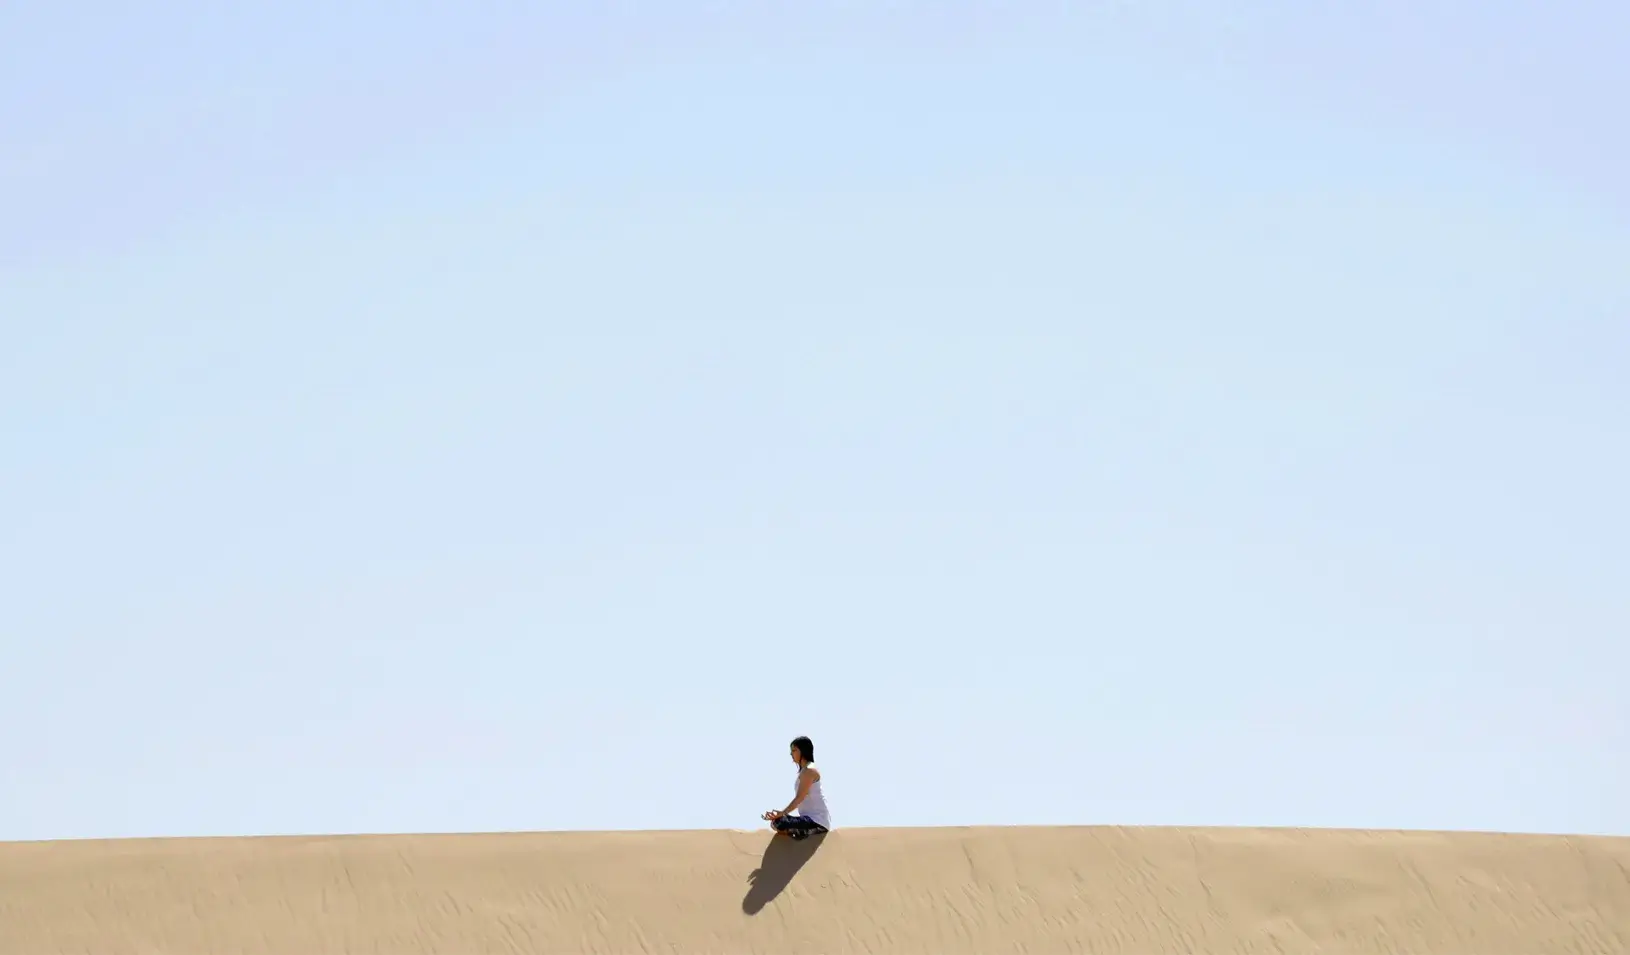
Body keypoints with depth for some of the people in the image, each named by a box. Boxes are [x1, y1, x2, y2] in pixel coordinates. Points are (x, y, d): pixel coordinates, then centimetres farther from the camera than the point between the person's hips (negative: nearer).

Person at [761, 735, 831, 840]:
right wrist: (781, 813, 11)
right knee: (775, 822, 13)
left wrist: (782, 813, -23)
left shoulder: (809, 770, -11)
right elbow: (799, 799, 18)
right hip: (811, 818, 10)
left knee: (778, 824, -25)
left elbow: (799, 798, -19)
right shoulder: (805, 770, 20)